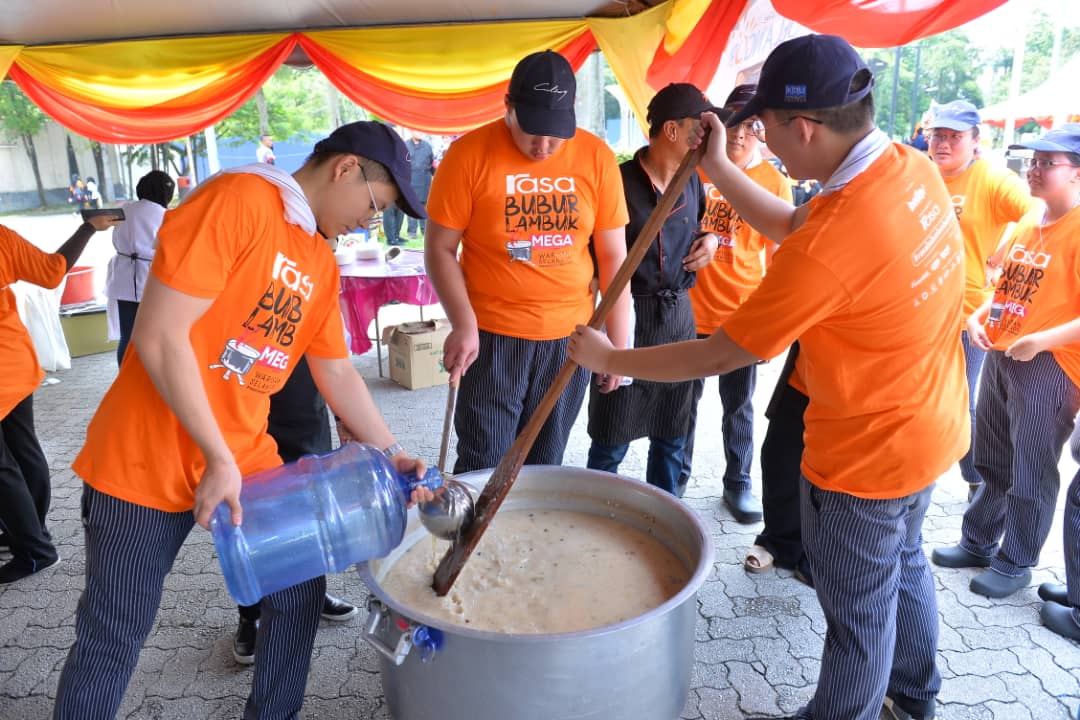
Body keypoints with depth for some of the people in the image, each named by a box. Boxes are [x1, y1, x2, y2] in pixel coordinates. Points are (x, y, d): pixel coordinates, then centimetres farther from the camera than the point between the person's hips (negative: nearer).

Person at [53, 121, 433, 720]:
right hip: (143, 464, -7)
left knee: (300, 590, 11)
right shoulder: (237, 200, -18)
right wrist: (218, 460, -19)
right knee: (112, 640, 7)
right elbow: (159, 336, -22)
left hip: (248, 460, 7)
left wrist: (391, 455, 8)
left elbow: (337, 373, 12)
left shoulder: (322, 264, 7)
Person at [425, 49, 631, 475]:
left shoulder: (596, 157, 0)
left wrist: (618, 342, 2)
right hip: (492, 338, -2)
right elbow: (440, 249, -3)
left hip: (570, 338, 3)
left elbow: (613, 255, 3)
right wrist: (463, 324, -14)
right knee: (482, 470, 2)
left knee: (545, 465, 14)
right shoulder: (469, 155, -7)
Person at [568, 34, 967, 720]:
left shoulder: (829, 246, -34)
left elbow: (715, 357, -25)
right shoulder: (913, 167, -8)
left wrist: (607, 358, -13)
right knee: (904, 562, 30)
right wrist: (718, 168, 1)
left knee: (858, 610, 14)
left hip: (867, 457, -9)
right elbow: (793, 225, 5)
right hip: (934, 427, 9)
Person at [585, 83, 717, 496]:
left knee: (671, 438, 16)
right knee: (610, 442, 3)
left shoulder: (691, 179, 7)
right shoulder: (620, 180, -13)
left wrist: (711, 239, 4)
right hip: (627, 317, -6)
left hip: (679, 314, 6)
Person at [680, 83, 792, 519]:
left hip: (743, 315, 0)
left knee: (738, 404, 11)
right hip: (690, 308, 0)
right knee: (684, 398, 11)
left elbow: (779, 254, 4)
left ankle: (738, 484, 28)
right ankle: (676, 478, 30)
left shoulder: (775, 182, 0)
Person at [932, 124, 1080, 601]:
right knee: (992, 463, 19)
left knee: (1031, 474, 6)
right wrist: (979, 317, 4)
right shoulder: (1029, 223, 10)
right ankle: (978, 543, 34)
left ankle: (1015, 565, 22)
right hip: (999, 354, 8)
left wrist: (1040, 339, -27)